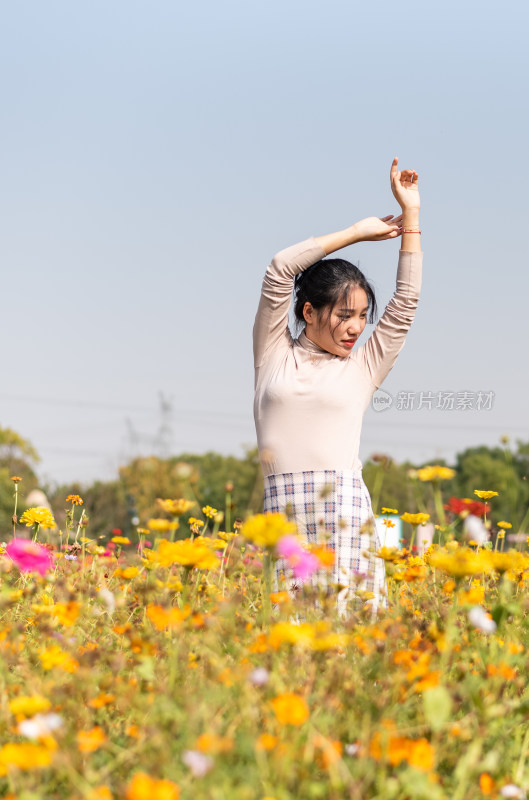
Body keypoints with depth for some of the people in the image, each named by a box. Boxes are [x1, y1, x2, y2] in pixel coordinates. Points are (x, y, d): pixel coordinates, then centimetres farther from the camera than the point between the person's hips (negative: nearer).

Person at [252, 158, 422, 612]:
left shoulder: (362, 368, 16)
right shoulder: (274, 355, 14)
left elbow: (406, 302, 12)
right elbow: (281, 269, 7)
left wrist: (410, 213, 12)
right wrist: (358, 232, 12)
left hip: (345, 510, 1)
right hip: (283, 517, 0)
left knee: (348, 609, -11)